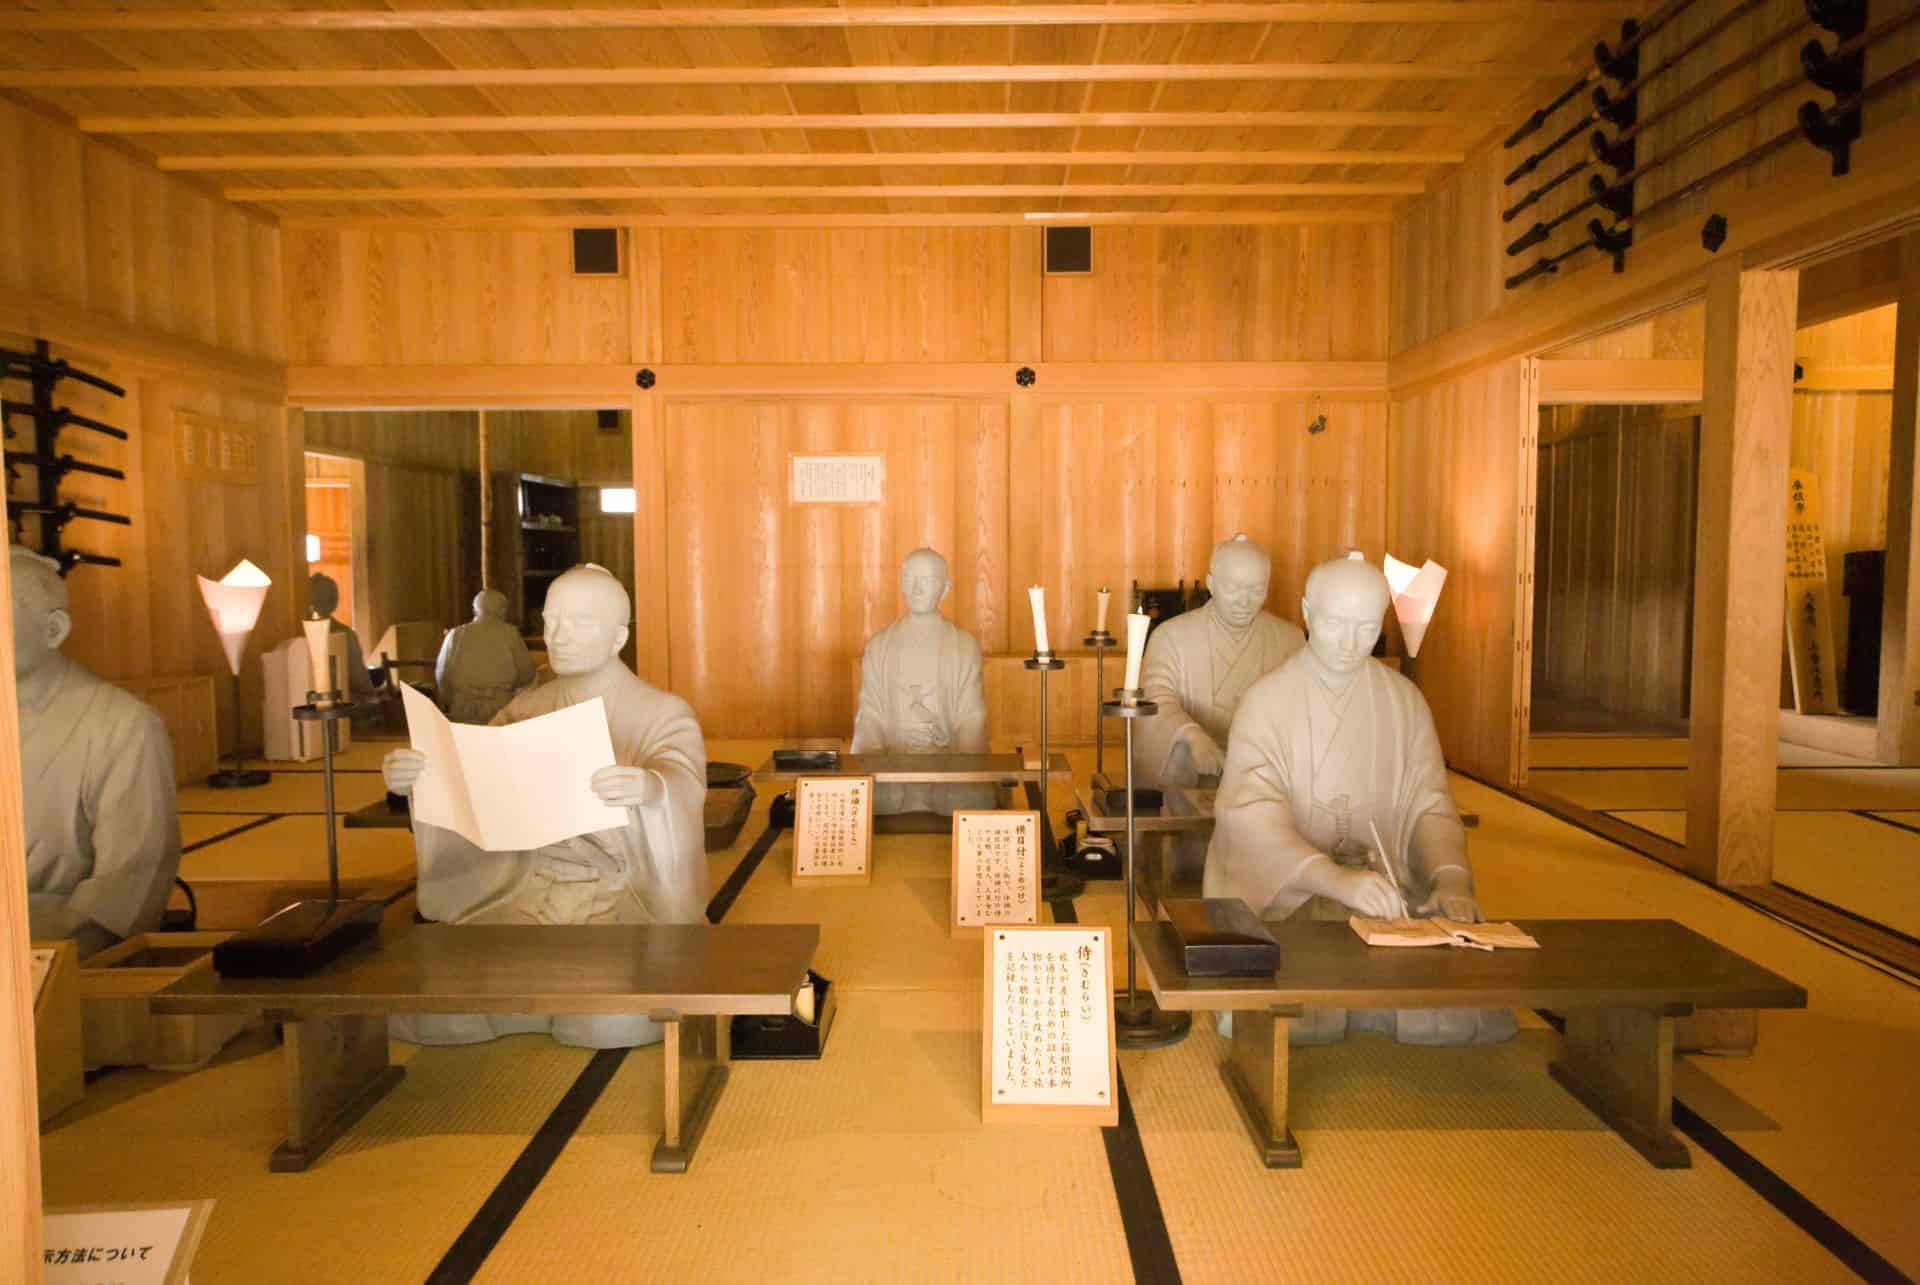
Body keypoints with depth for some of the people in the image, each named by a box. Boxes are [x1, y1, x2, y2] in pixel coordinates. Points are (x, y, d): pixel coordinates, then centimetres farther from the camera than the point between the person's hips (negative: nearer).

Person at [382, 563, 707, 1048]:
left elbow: (683, 783, -25)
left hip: (623, 897, -4)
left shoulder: (664, 713, -5)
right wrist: (413, 777, -25)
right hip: (531, 892, 4)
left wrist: (650, 788, -50)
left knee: (613, 1019, -31)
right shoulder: (525, 711, 9)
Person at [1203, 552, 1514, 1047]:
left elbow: (1430, 803, 4)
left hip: (1387, 887, 4)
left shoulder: (1405, 701, 6)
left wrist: (1450, 876, -18)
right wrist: (1334, 878, -35)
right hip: (1284, 891, -4)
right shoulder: (1266, 701, -6)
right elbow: (1251, 813, -19)